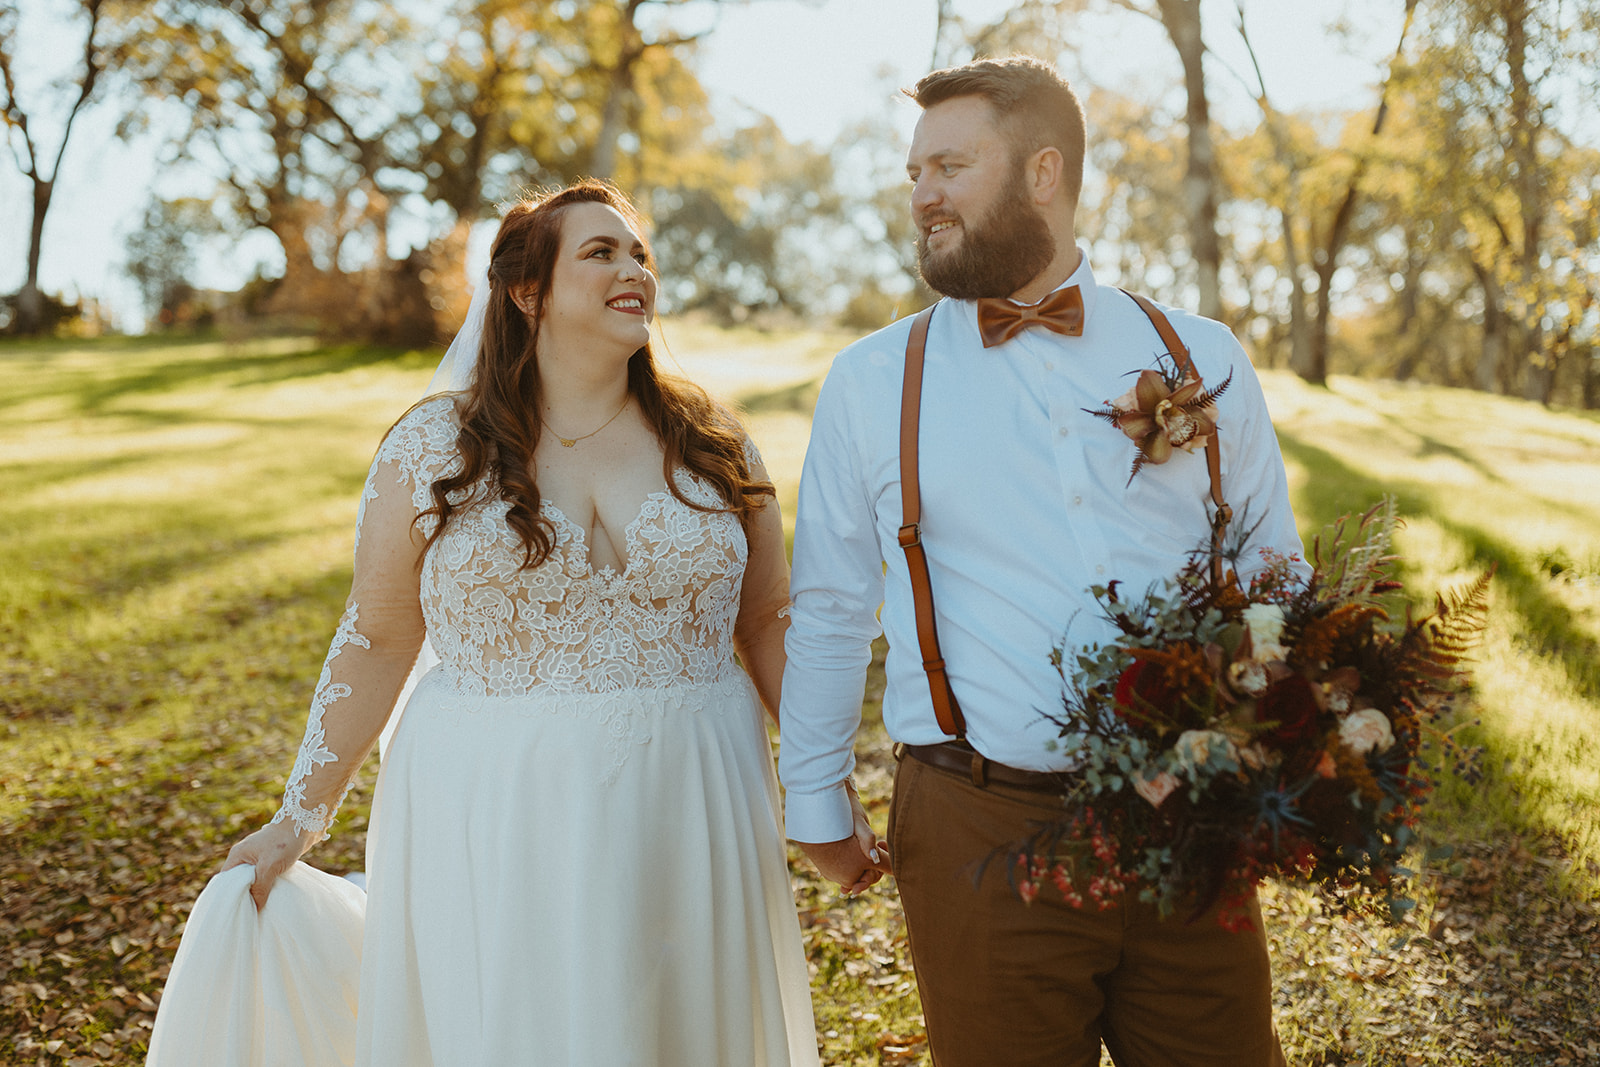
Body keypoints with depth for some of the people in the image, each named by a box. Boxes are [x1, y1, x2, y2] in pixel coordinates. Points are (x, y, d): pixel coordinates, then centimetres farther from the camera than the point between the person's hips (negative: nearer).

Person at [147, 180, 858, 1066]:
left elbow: (767, 628, 8)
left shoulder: (715, 445, 3)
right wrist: (297, 822, 2)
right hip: (495, 819, -2)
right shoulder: (433, 449, -2)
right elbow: (375, 642, 2)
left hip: (685, 818, 3)